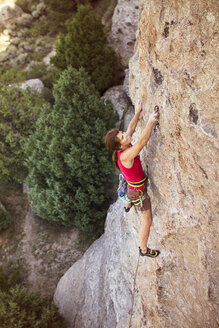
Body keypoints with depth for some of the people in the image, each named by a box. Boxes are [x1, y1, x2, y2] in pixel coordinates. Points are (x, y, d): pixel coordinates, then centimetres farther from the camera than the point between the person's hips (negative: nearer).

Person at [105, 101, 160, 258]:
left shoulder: (124, 146, -14)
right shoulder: (125, 156, -38)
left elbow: (131, 127, 0)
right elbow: (142, 142, -52)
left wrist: (139, 111, 0)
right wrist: (151, 121, -54)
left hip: (133, 185, 9)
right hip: (139, 192, -9)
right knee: (147, 221, 9)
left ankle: (130, 203, 74)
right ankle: (144, 249, 31)